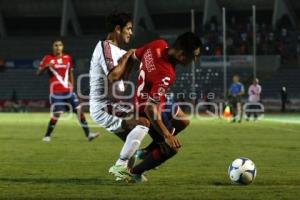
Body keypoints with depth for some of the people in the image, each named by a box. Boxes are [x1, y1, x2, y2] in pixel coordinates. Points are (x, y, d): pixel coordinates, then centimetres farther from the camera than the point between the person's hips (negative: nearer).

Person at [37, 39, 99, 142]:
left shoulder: (67, 58, 9)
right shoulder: (48, 59, -2)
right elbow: (38, 73, -4)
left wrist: (72, 86, 13)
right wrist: (46, 66, -22)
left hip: (68, 91, 4)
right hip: (56, 92, -4)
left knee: (79, 110, 0)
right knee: (56, 114, -12)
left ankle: (88, 134, 4)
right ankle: (47, 136, 4)